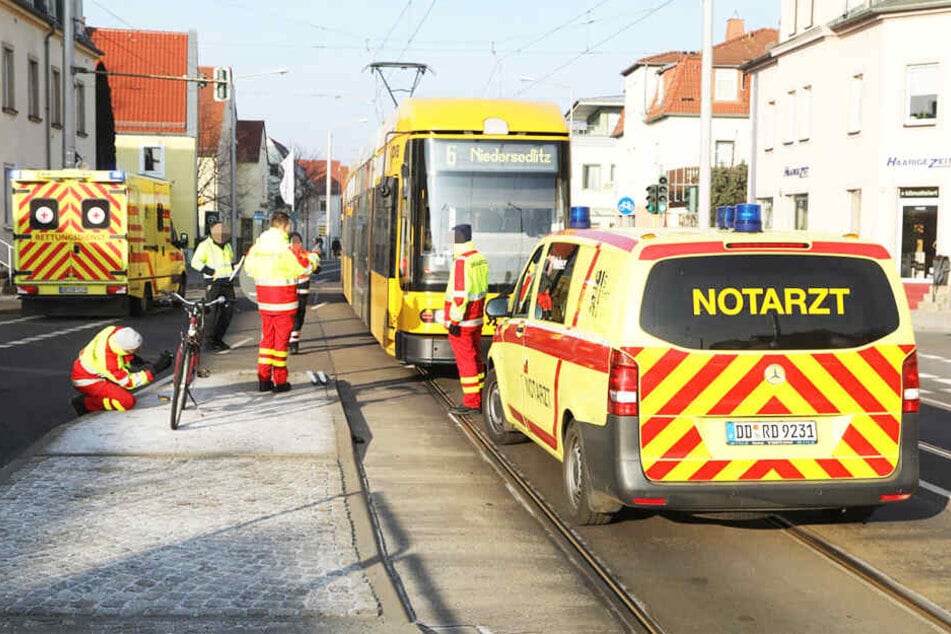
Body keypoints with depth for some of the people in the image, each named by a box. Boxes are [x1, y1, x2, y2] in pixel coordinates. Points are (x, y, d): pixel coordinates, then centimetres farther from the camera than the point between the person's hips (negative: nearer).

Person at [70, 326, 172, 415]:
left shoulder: (116, 330, -21)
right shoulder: (109, 362, -37)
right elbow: (128, 382, -21)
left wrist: (133, 359, -8)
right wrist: (155, 368, -29)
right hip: (87, 381, -9)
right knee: (128, 401, -19)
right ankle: (84, 403, -5)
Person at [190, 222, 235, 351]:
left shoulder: (227, 245, 17)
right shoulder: (205, 245, -5)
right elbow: (195, 262, -11)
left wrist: (233, 267, 13)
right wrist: (208, 270, -21)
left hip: (227, 283, 7)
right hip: (213, 283, -7)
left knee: (228, 311, 6)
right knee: (213, 311, -9)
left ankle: (218, 338, 17)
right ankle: (209, 339, 1)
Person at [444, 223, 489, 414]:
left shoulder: (461, 262, -19)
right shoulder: (481, 259, 9)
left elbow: (460, 295, -22)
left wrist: (455, 321, -19)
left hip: (461, 322, -9)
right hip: (477, 319, 9)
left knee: (465, 361, -3)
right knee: (476, 359, 14)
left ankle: (471, 403, 0)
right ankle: (479, 400, 20)